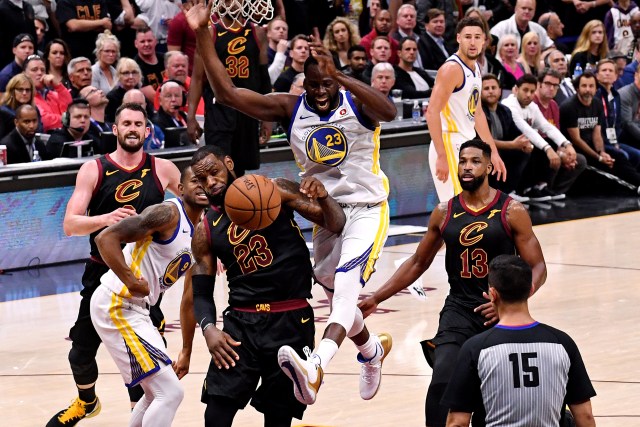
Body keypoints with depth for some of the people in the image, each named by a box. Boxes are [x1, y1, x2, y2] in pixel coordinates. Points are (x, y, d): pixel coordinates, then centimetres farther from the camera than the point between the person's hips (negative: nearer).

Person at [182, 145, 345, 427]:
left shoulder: (276, 191, -2)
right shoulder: (205, 232, 6)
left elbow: (337, 225, -2)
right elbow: (201, 292, 8)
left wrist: (323, 198, -25)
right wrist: (208, 328, -13)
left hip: (291, 321, -2)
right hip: (242, 322, 2)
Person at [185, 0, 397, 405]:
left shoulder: (357, 102, -12)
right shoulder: (290, 109, -2)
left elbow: (390, 111, -36)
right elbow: (228, 94, -9)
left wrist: (339, 75, -46)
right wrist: (202, 36, -19)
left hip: (366, 210, -6)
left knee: (346, 288, -28)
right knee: (336, 296, 19)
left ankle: (314, 368, -47)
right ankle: (374, 349, 50)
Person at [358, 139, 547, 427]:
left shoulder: (511, 211, -7)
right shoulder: (444, 213, 3)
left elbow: (538, 268, -6)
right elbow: (418, 263, 16)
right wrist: (376, 299, 10)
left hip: (503, 312, -2)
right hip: (459, 309, 2)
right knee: (441, 383, -20)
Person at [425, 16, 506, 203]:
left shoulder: (475, 69, 14)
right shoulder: (452, 68, -15)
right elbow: (432, 112, -21)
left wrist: (493, 152, 22)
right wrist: (441, 157, -26)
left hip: (468, 146, 10)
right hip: (450, 145, -10)